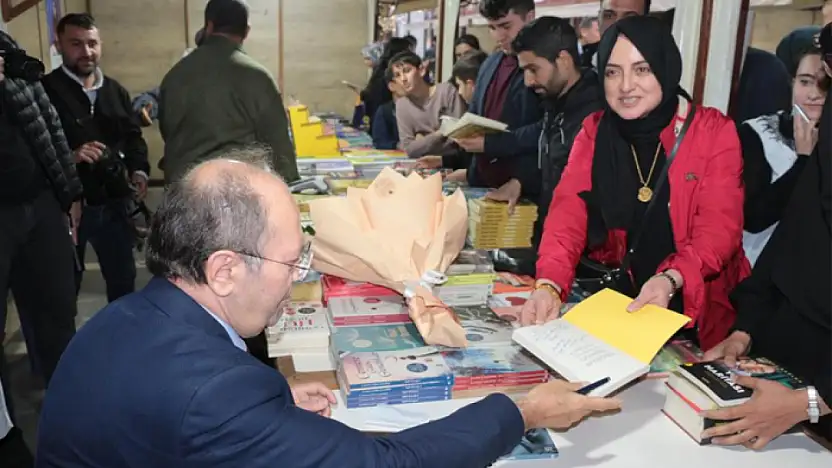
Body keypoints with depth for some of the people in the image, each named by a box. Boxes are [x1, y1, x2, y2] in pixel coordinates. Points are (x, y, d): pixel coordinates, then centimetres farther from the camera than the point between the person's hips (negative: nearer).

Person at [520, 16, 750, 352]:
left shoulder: (714, 132, -5)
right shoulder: (594, 131, 1)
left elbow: (718, 229, -13)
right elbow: (568, 212, -11)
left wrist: (669, 280, -31)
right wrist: (548, 284, -28)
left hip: (695, 310, -2)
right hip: (616, 302, 2)